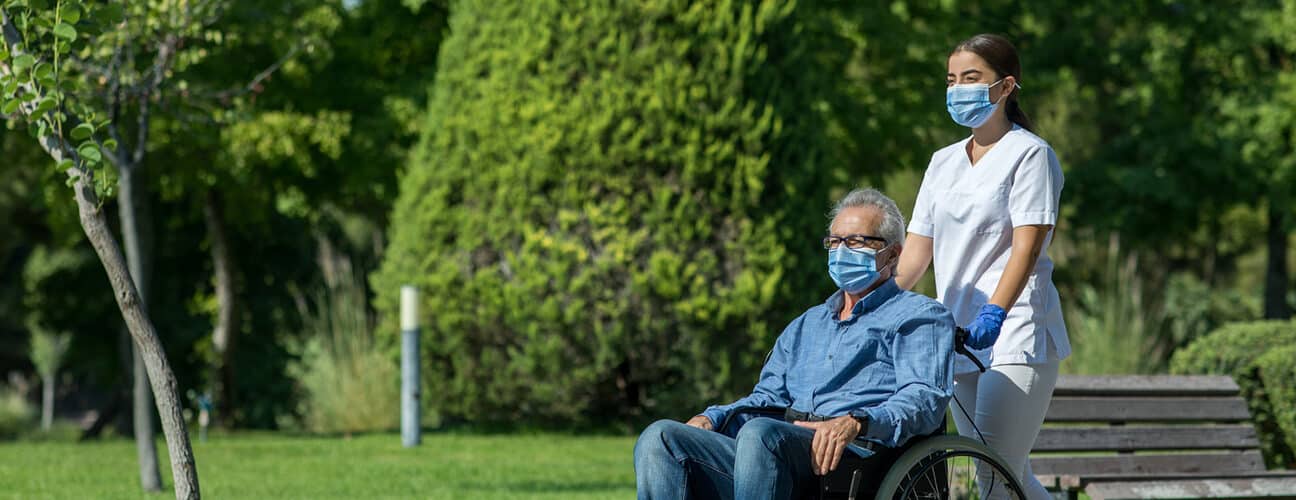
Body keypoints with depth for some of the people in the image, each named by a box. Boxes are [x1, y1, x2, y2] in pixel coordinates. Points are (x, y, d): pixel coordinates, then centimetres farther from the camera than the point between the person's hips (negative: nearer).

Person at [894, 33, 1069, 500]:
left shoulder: (1030, 154, -3)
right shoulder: (944, 162, 17)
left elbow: (1026, 247, -15)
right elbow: (917, 250, 14)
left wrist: (994, 313, -29)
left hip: (1014, 337, -7)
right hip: (960, 337, 7)